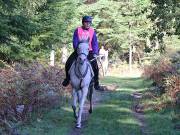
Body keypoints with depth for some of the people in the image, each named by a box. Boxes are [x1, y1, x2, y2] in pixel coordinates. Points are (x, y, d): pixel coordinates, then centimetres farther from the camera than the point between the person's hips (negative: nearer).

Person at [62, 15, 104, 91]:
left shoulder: (92, 31, -2)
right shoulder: (78, 30, -6)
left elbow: (95, 43, -4)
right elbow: (75, 42, -8)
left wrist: (95, 53, -15)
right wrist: (77, 49, -21)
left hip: (89, 51, 1)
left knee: (95, 67, -13)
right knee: (68, 64, -12)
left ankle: (96, 84, -1)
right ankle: (67, 78, 14)